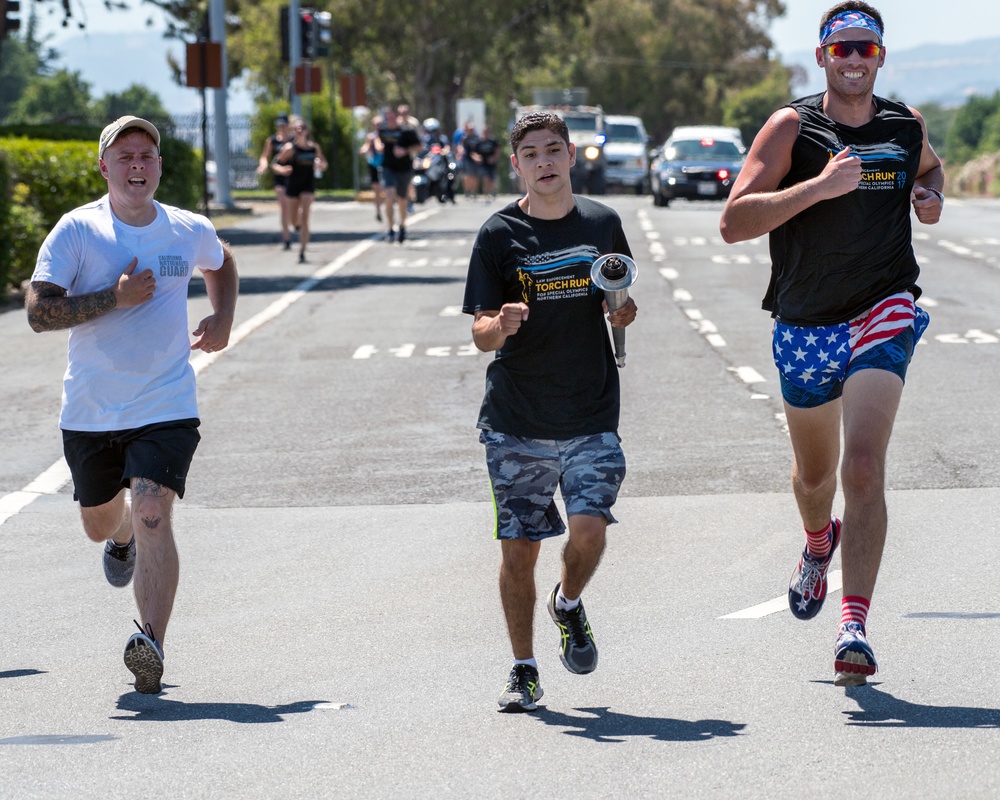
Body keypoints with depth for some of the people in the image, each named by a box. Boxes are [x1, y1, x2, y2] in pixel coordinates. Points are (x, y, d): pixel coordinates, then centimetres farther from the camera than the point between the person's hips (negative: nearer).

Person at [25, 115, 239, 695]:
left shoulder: (191, 232, 3)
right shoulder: (77, 231, -7)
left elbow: (222, 265, 28)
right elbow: (39, 312, -13)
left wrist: (223, 319, 9)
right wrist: (115, 299, -21)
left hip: (166, 407, -1)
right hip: (90, 410, 1)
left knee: (152, 515, -20)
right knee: (99, 522, 19)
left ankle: (152, 646, -25)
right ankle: (122, 539, 58)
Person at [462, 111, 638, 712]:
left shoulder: (603, 223, 6)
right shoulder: (500, 235, -1)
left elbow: (623, 312, 18)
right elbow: (481, 335, -3)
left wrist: (623, 307, -5)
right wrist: (502, 325, -25)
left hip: (591, 416, 1)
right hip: (516, 421, -1)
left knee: (589, 530, -14)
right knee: (518, 549, 0)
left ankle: (569, 604, 19)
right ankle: (525, 672, 16)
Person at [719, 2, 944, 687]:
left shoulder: (906, 126, 2)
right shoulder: (793, 127, -8)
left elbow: (930, 168, 27)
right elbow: (733, 222, -18)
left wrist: (931, 196, 3)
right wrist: (818, 186, -29)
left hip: (883, 314, -1)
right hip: (805, 325, 1)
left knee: (864, 467, -19)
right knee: (814, 472, 20)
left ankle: (855, 625, -23)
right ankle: (820, 541, 56)